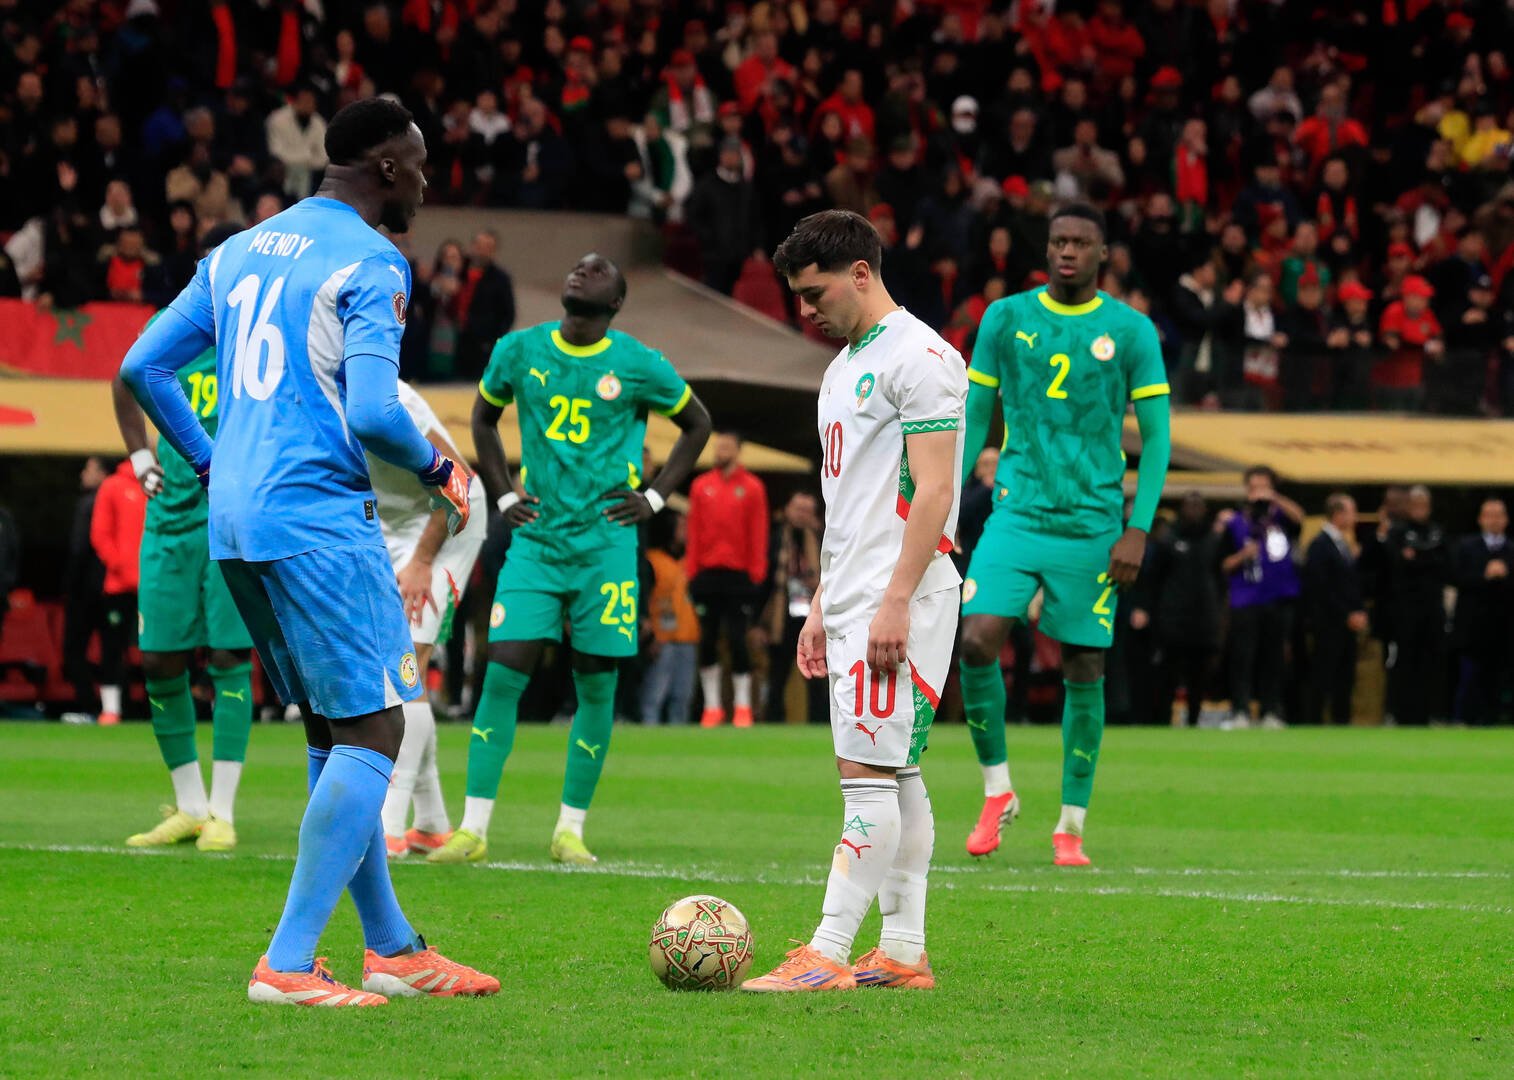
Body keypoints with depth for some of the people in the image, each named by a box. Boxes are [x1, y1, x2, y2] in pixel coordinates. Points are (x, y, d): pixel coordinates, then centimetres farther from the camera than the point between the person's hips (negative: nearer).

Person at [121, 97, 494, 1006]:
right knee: (373, 730, -6)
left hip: (235, 522, 9)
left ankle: (392, 947, 22)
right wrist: (439, 470, 0)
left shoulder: (240, 252, 16)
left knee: (335, 730, 16)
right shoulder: (369, 265, -9)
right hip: (320, 516, -9)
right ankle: (288, 963, -12)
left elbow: (144, 367, 17)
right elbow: (373, 414, -19)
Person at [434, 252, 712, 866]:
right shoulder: (519, 351, 4)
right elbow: (483, 417, 22)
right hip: (536, 539, 1)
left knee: (597, 683, 1)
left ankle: (571, 829, 11)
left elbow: (697, 424, 14)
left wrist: (653, 498, 5)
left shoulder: (639, 366, -2)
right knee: (504, 673, -7)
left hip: (605, 543, -1)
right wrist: (504, 496, 11)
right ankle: (473, 830, -5)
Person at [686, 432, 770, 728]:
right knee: (707, 642, 2)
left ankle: (742, 706, 2)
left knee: (737, 641, -5)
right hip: (707, 574, 3)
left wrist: (756, 574, -7)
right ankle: (712, 706, 9)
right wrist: (692, 571, 1)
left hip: (738, 576, -2)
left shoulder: (752, 488, 3)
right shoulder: (701, 487, 10)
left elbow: (758, 534, 0)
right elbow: (694, 531, 8)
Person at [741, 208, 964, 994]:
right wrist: (822, 607, 21)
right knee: (896, 775, 9)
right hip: (853, 600, 10)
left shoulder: (919, 358, -11)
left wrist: (895, 602, -22)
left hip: (899, 598, -10)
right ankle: (903, 953, 10)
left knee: (868, 772, -12)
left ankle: (828, 955, -16)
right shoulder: (845, 366, 19)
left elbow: (933, 492, -17)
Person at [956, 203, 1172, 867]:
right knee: (976, 641, -17)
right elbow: (973, 419, 12)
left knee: (1085, 672, 1)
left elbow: (1156, 437, 3)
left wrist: (1138, 530, -7)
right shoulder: (1005, 319, 5)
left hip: (1092, 529, -1)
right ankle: (998, 792, 2)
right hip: (1017, 514, 1)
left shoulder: (1131, 331, 1)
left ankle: (1071, 825, 13)